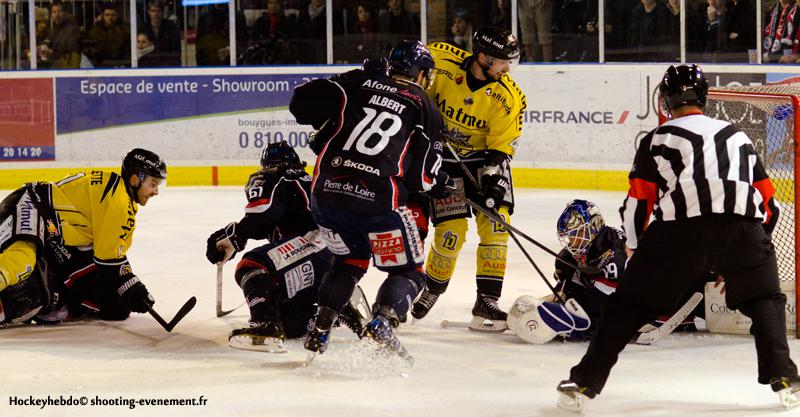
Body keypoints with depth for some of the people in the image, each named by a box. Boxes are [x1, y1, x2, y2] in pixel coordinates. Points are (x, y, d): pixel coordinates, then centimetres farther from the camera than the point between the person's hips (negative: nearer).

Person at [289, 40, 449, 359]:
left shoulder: (359, 82, 13)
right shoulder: (426, 111, 9)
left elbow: (302, 102, 7)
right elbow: (421, 178, 5)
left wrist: (324, 126, 26)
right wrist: (441, 181, 27)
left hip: (326, 190, 4)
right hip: (378, 200, -4)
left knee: (350, 261, 27)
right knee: (408, 271, 11)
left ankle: (319, 329, 16)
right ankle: (384, 320, -15)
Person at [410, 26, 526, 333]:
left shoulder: (508, 98, -17)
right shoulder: (439, 62, -21)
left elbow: (501, 148, -13)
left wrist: (494, 180, -26)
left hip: (483, 156, 2)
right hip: (441, 155, -2)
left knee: (495, 223, -11)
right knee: (452, 229, -11)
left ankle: (487, 302, -4)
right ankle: (431, 289, 14)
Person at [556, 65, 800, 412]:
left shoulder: (657, 139, 22)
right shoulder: (738, 137, 31)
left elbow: (638, 201, 16)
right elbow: (769, 203, 28)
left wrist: (634, 247, 32)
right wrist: (749, 249, 38)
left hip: (679, 227, -2)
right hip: (743, 227, 2)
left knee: (630, 303, 10)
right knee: (764, 301, 24)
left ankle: (584, 384, 8)